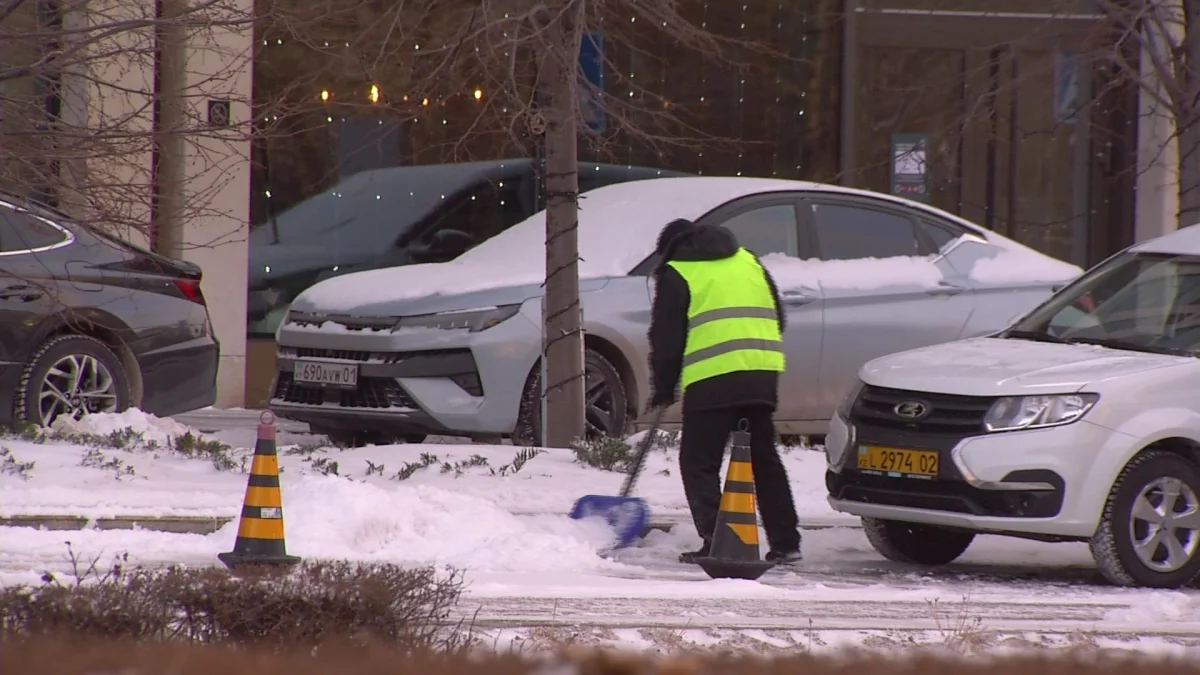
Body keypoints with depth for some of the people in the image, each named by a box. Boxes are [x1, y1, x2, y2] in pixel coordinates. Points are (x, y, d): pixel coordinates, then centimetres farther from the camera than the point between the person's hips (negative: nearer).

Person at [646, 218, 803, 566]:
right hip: (763, 376, 6)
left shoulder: (676, 274, 5)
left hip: (712, 380, -6)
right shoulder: (748, 261, 22)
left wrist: (663, 389, 13)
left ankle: (715, 543, -9)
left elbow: (666, 338, 3)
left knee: (700, 463, 2)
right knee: (765, 459, 14)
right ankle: (785, 543, 12)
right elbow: (777, 318, 23)